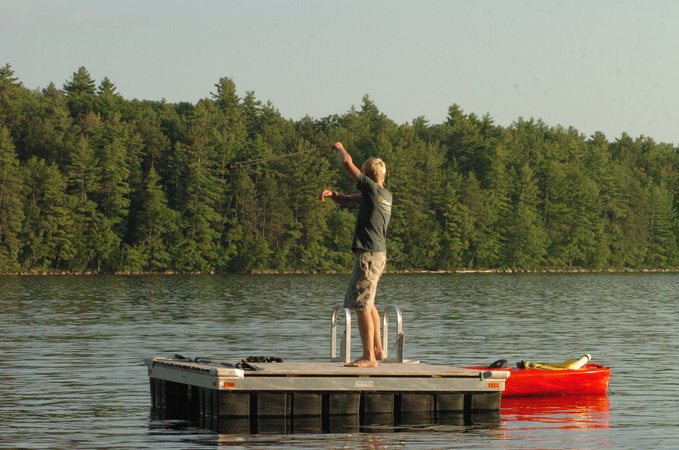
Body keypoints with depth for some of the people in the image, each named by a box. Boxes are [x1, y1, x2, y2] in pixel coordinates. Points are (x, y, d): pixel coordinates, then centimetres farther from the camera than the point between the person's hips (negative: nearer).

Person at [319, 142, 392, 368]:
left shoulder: (372, 188, -12)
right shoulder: (385, 195, 15)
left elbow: (347, 162, -11)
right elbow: (348, 200, 23)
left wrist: (340, 148, 9)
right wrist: (332, 194, 5)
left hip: (368, 254, -10)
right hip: (379, 253, 10)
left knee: (361, 305, -9)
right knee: (367, 303, 22)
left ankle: (369, 357, -11)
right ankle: (377, 349, 29)